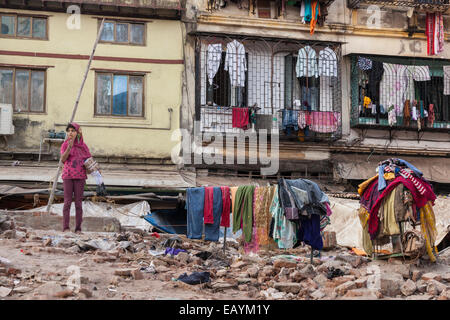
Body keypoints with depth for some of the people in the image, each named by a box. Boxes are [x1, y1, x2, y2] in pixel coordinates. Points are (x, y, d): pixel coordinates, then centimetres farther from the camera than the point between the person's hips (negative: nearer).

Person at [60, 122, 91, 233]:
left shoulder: (83, 145, 8)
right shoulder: (65, 144, 2)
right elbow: (62, 159, -11)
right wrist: (69, 147, -24)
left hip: (80, 176, 1)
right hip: (68, 175, -1)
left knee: (78, 201, 1)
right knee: (67, 201, -4)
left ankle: (78, 228, 4)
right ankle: (65, 227, -1)